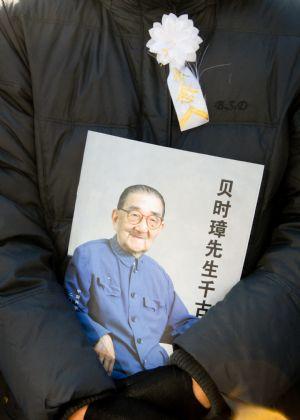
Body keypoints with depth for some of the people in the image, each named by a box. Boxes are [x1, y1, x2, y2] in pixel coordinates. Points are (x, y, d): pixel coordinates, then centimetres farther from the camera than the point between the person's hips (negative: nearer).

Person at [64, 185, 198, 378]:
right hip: (107, 375, -2)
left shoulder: (159, 275, 20)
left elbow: (183, 325, 27)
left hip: (159, 379, 2)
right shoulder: (88, 255, 1)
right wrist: (97, 335, -21)